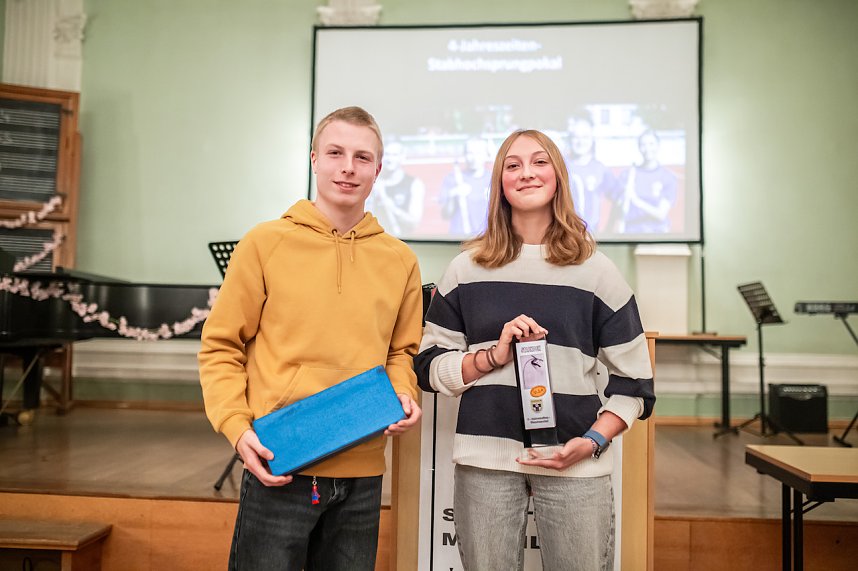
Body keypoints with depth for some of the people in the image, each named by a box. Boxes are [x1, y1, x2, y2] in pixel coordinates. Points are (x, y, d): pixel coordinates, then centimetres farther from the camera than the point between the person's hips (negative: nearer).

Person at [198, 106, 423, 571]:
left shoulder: (400, 260, 6)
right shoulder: (266, 242, -3)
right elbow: (220, 347, 0)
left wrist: (403, 396, -3)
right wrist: (237, 426, -12)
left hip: (362, 475, 3)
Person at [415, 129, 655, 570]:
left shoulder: (596, 271, 4)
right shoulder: (467, 268, 6)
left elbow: (633, 380, 5)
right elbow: (429, 367, 6)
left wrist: (592, 442, -9)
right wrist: (494, 356, -10)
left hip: (574, 464, 0)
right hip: (485, 458, 1)